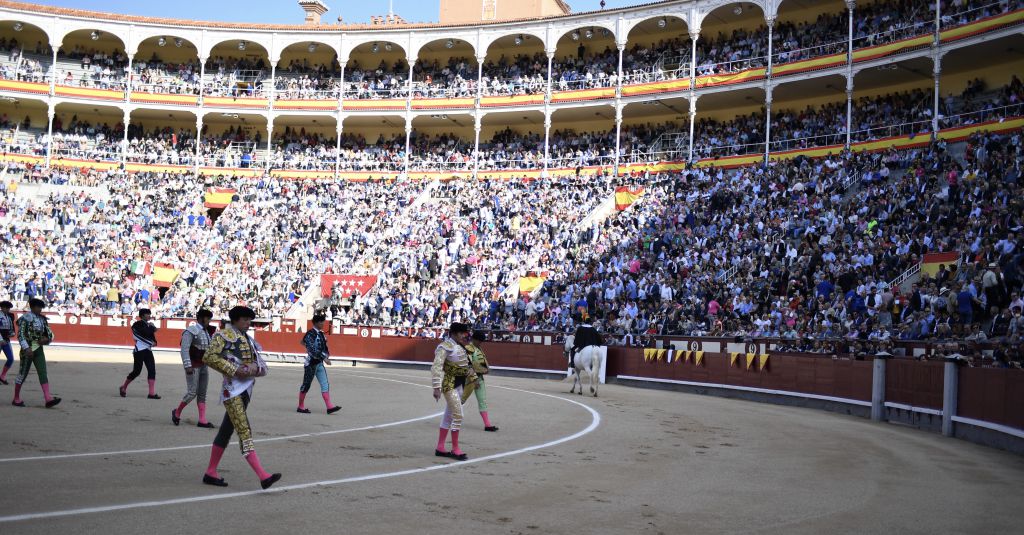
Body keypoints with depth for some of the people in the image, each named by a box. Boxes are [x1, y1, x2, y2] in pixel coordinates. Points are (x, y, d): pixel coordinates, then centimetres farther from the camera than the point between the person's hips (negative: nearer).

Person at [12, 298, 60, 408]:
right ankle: (16, 399, 18)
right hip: (28, 349, -5)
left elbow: (49, 333, 16)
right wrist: (26, 348, -25)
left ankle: (48, 399, -15)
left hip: (39, 349, 5)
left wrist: (46, 339, -6)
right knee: (23, 373, 4)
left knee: (43, 373, -5)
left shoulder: (42, 319, 10)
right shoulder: (25, 318, -8)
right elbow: (20, 335, -16)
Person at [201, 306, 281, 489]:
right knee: (244, 431, -14)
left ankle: (211, 473, 24)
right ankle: (263, 476, -23)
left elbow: (263, 367, 15)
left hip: (246, 389, 8)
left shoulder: (248, 340, 18)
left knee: (226, 430, 14)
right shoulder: (223, 335, -4)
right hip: (232, 389, -8)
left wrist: (255, 368, -9)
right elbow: (209, 357, -16)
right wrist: (234, 370, -19)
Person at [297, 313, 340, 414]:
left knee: (325, 384, 1)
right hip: (311, 363, -8)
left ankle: (329, 407, -3)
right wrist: (324, 358, -28)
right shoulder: (310, 334, -15)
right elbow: (313, 349, -25)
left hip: (319, 363, 8)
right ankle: (301, 407, 15)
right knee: (306, 385, 4)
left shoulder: (321, 333, 10)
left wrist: (327, 355, 6)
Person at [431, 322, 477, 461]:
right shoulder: (445, 347, -16)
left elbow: (467, 365, 23)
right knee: (458, 415, -10)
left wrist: (473, 376, 13)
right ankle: (455, 449, 0)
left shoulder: (461, 347, 11)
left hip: (460, 384, 9)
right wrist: (436, 387, -28)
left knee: (449, 415, 13)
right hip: (449, 384, -9)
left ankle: (440, 448, 21)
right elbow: (436, 367, -23)